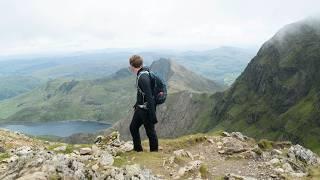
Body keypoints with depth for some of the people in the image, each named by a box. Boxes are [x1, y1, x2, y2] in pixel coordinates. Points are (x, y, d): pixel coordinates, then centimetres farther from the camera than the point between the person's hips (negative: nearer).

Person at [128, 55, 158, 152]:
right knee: (133, 127, 20)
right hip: (140, 108, 10)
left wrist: (152, 116, -25)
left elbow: (149, 97, -27)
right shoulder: (140, 74, 5)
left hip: (146, 110, -10)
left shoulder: (143, 78, -25)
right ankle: (138, 149, 36)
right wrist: (137, 104, 26)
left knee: (150, 131, 5)